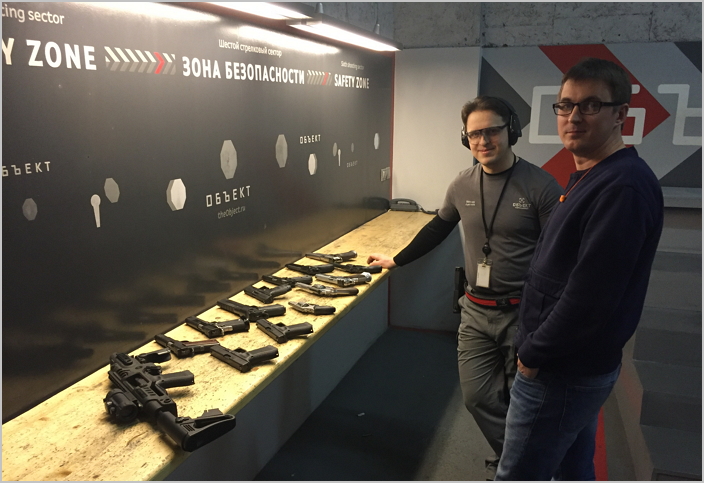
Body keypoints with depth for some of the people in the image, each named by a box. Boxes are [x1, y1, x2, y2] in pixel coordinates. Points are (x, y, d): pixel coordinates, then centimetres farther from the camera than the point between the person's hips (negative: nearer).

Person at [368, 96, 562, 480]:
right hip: (476, 312, 4)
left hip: (524, 314, -4)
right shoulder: (462, 185, 3)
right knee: (477, 396, 6)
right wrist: (396, 260, 25)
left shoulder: (541, 186, -11)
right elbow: (437, 229, 20)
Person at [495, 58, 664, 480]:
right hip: (574, 366, 10)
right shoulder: (590, 177, 12)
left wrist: (533, 354, -14)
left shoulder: (624, 187, -22)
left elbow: (590, 297, -27)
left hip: (561, 372, -10)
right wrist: (537, 346, 13)